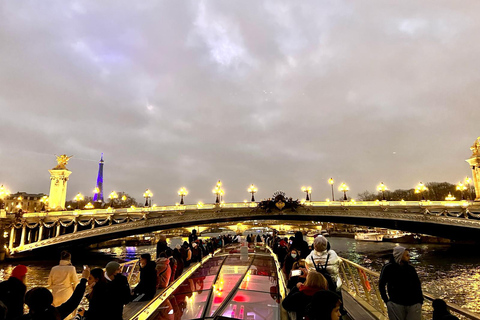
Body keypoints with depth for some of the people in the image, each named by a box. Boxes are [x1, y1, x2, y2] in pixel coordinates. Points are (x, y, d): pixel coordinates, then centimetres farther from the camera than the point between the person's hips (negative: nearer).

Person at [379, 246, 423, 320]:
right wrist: (386, 300, -1)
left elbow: (417, 285, 12)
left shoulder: (411, 268, 7)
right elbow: (381, 284, 2)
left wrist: (420, 301, 3)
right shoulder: (388, 268, -4)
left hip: (413, 304, 3)